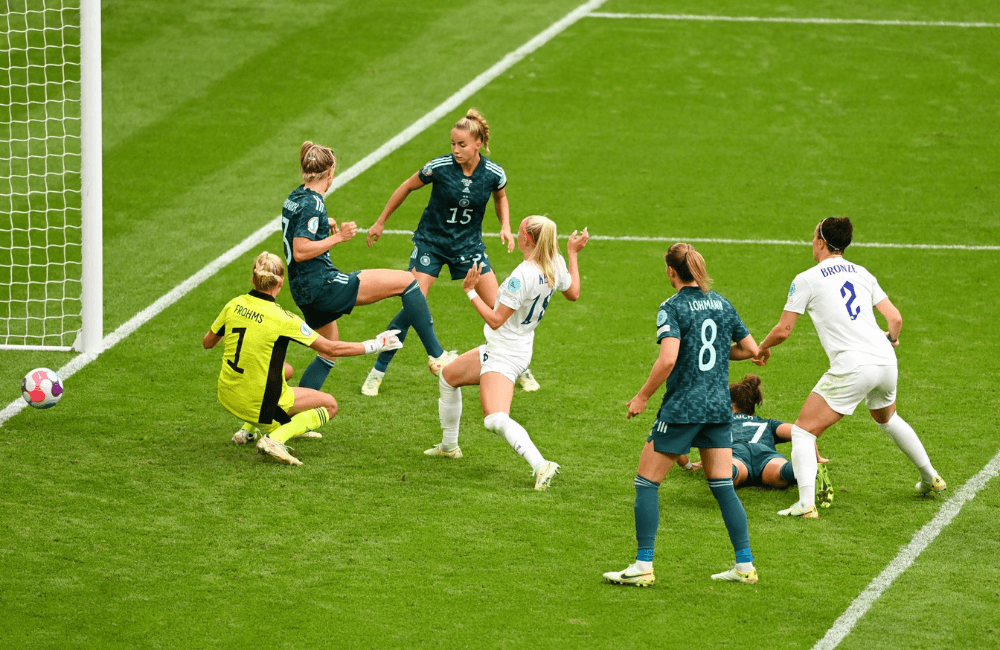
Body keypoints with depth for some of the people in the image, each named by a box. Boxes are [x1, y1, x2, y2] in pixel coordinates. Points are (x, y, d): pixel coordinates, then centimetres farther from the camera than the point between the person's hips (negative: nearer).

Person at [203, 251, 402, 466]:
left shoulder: (234, 305, -6)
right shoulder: (281, 319, -20)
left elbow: (207, 342, 9)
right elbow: (331, 348, -13)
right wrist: (374, 346, -2)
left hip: (227, 396, 7)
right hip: (258, 405, -7)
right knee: (329, 405, 11)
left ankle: (247, 431, 26)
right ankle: (275, 439, -11)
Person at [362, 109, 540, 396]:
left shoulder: (494, 173, -13)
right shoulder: (439, 167, -19)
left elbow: (500, 197, 12)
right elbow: (407, 187, -1)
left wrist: (505, 227, -5)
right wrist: (380, 222, 5)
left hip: (469, 244, 2)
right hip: (431, 241, -2)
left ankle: (520, 369, 20)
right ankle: (377, 372, -2)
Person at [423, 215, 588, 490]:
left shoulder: (522, 277, -28)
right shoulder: (556, 264, -4)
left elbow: (496, 320, -24)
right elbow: (573, 293, 17)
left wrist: (470, 291, -19)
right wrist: (573, 254, 25)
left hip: (504, 355, -10)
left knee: (496, 420, -27)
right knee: (447, 376, 29)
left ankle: (540, 465, -39)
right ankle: (449, 446, 44)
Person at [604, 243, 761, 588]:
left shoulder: (672, 308, -10)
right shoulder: (722, 304, 8)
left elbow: (668, 358, -22)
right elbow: (751, 348, 11)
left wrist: (642, 397, -12)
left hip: (682, 408, -6)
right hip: (719, 407, 6)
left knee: (647, 482, 4)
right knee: (723, 486, 11)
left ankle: (643, 566, 1)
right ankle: (745, 565, 9)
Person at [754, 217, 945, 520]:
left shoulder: (807, 279, 0)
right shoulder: (862, 274, 15)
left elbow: (783, 330, 0)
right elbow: (895, 318, 13)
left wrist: (763, 347, 21)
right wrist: (891, 338, 35)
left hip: (852, 367, -6)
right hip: (885, 360, 6)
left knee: (803, 430, -1)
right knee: (887, 417, 36)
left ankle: (806, 503, -18)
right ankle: (930, 478, 44)